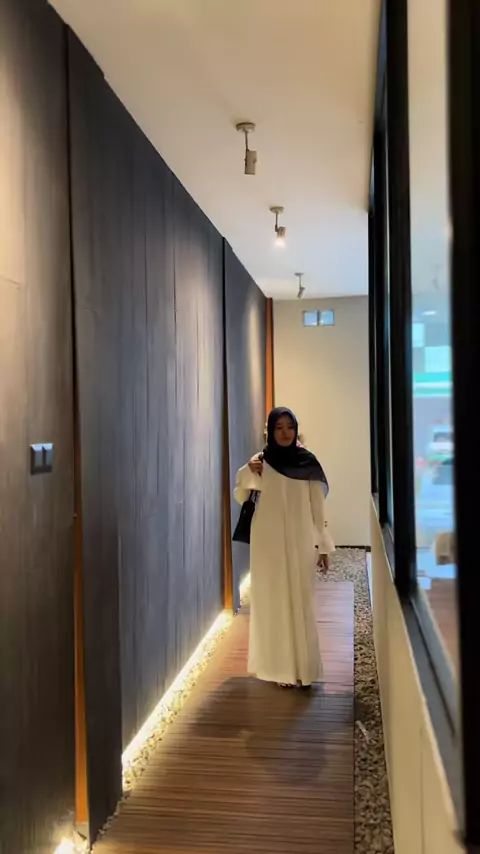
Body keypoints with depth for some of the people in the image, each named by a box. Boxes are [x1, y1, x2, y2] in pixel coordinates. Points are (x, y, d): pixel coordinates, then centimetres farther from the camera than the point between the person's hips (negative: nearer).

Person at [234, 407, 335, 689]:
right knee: (274, 601, 4)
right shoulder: (261, 462, -1)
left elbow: (318, 505, 2)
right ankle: (282, 667, 15)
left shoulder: (307, 462, 0)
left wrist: (325, 544, 1)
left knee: (302, 601, 4)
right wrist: (246, 474, -21)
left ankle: (304, 668, 16)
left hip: (299, 541, 0)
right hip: (269, 541, 0)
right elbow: (240, 497, -2)